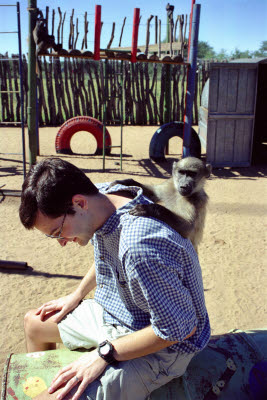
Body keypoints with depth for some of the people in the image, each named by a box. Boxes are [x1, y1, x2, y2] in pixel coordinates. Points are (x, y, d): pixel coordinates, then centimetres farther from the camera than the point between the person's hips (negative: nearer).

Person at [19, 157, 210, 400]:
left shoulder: (140, 247, -39)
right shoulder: (103, 195, -11)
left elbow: (181, 328, -28)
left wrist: (104, 354, -22)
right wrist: (77, 295, 15)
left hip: (160, 346, -8)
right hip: (114, 312, 9)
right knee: (34, 323, 21)